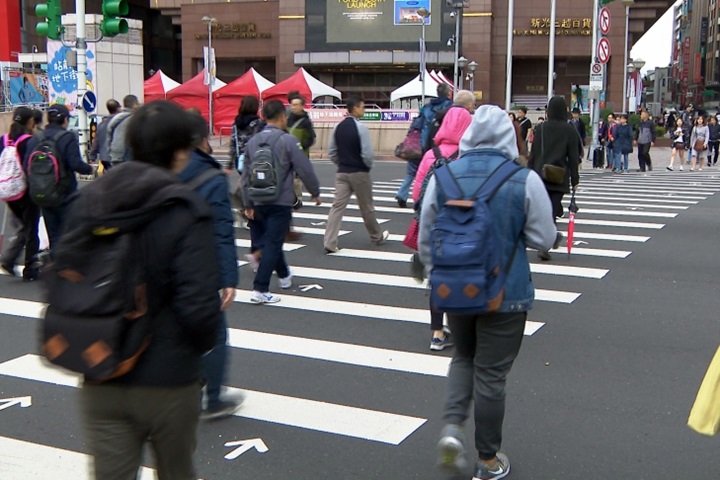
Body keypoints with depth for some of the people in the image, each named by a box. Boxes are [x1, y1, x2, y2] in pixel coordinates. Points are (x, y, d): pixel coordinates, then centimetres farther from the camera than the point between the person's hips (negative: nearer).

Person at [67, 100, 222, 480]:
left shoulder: (86, 202, -2)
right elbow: (198, 305, -22)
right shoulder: (186, 213, -17)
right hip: (168, 381, -3)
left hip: (100, 381, 3)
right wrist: (202, 344, -1)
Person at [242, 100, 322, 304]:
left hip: (259, 202, 6)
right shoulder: (288, 140, -11)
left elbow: (246, 175, 9)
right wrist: (315, 192, 4)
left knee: (271, 240, 22)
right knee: (273, 243, -3)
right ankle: (260, 289, -7)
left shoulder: (253, 141, 6)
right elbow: (304, 170, -11)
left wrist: (248, 204, 15)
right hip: (281, 202, -6)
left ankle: (284, 276, 41)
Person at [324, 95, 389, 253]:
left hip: (341, 173, 5)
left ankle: (329, 243, -8)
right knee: (366, 207, 11)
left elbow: (331, 152, 8)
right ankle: (377, 237, 30)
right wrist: (369, 166, 1)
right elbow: (367, 154, -18)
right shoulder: (361, 128, -14)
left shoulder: (338, 128, 4)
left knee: (337, 206, 0)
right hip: (359, 173, -5)